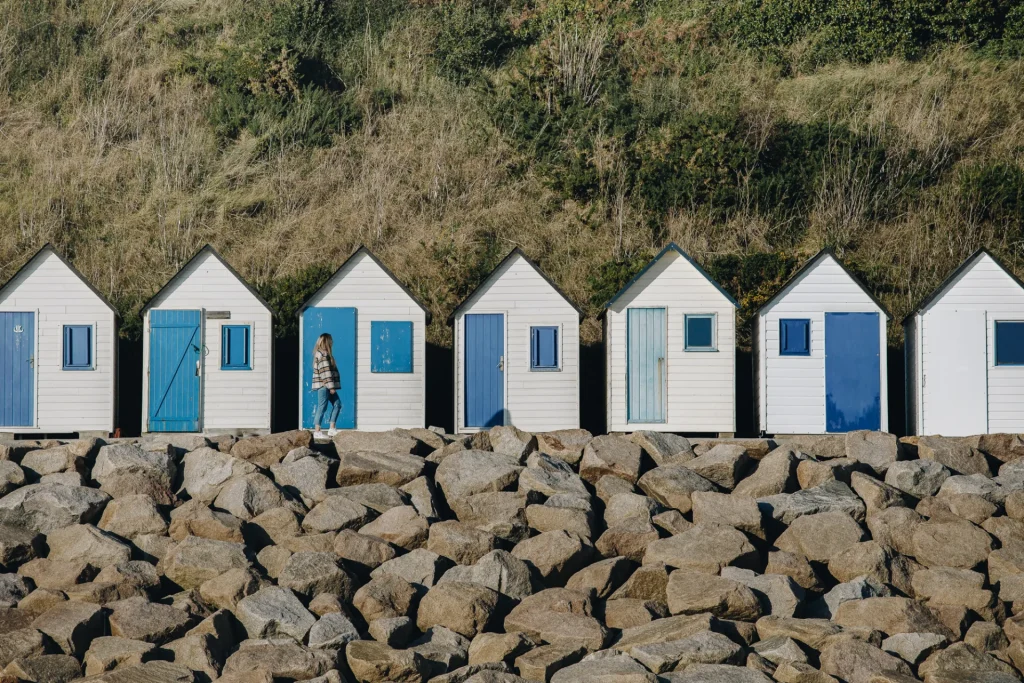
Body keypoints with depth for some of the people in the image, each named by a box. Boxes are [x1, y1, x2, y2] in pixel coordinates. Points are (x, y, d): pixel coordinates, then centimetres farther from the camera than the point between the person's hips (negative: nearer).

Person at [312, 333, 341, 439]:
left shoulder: (320, 353, 17)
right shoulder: (324, 354, -14)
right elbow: (326, 371, -18)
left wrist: (332, 386, 19)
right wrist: (331, 386, -18)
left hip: (325, 386, 10)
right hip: (324, 385, -10)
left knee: (337, 404, 9)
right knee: (322, 407, -6)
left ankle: (332, 429, 7)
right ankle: (317, 432, -2)